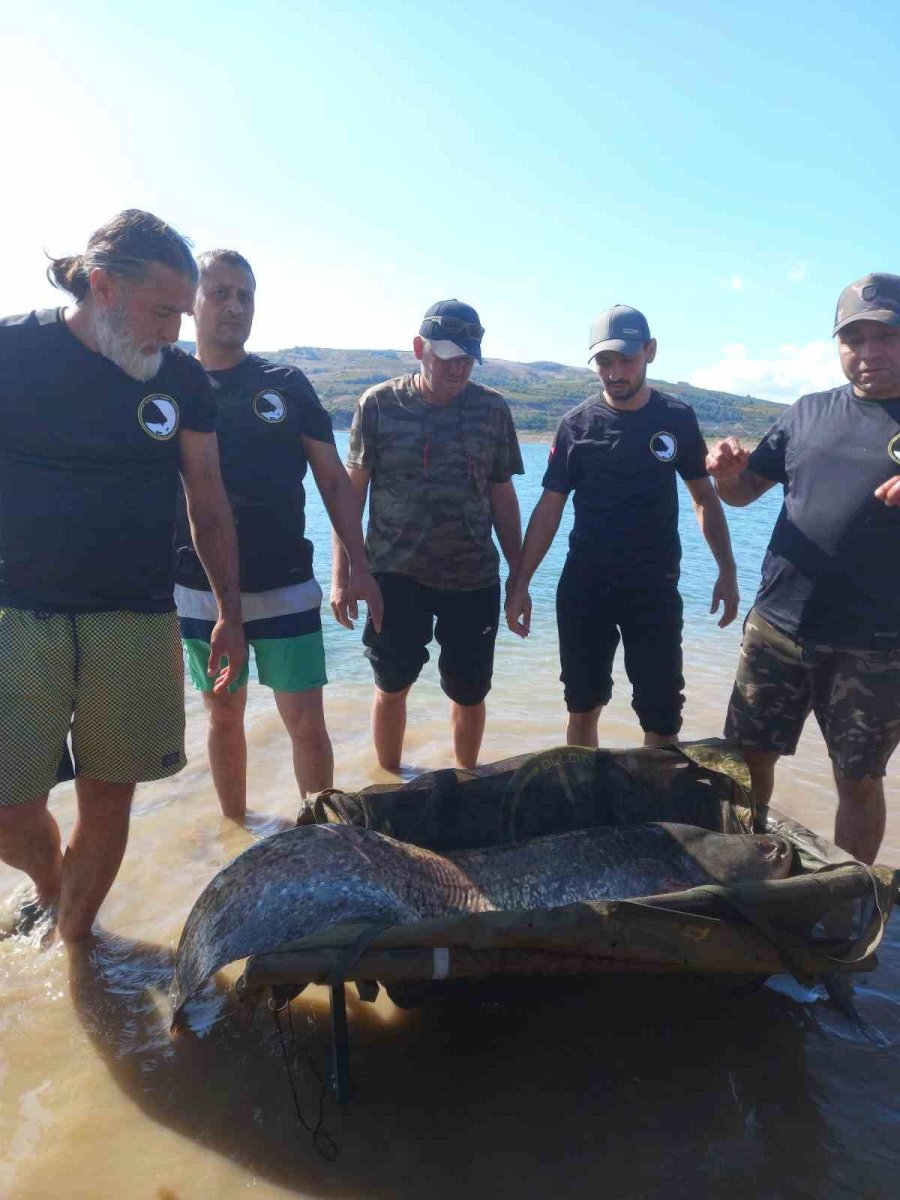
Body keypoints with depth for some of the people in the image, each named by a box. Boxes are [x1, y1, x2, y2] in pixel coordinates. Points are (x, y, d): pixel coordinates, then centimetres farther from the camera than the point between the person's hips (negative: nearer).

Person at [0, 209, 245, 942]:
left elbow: (209, 504, 9)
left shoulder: (182, 381, 4)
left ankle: (73, 944, 32)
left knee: (108, 799, 8)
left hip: (137, 625, 2)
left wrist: (230, 613, 7)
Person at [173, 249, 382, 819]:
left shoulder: (287, 384, 3)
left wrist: (359, 566, -2)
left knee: (307, 723, -1)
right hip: (201, 593, 1)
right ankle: (235, 828, 32)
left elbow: (334, 479, 4)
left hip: (286, 588, -1)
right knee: (225, 717, 14)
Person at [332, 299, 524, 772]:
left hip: (474, 579, 2)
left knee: (470, 694, 10)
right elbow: (352, 491, 0)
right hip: (397, 575, -1)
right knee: (392, 688, 9)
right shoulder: (378, 404, -4)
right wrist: (341, 576, -4)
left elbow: (502, 496, 7)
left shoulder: (492, 408, 2)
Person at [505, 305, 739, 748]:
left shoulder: (677, 418, 2)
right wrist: (519, 584, -3)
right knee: (582, 708, 9)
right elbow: (549, 508, 1)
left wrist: (727, 570, 4)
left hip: (655, 586, 0)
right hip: (584, 586, 1)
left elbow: (704, 496, 10)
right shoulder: (576, 424, 0)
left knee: (662, 719, -1)